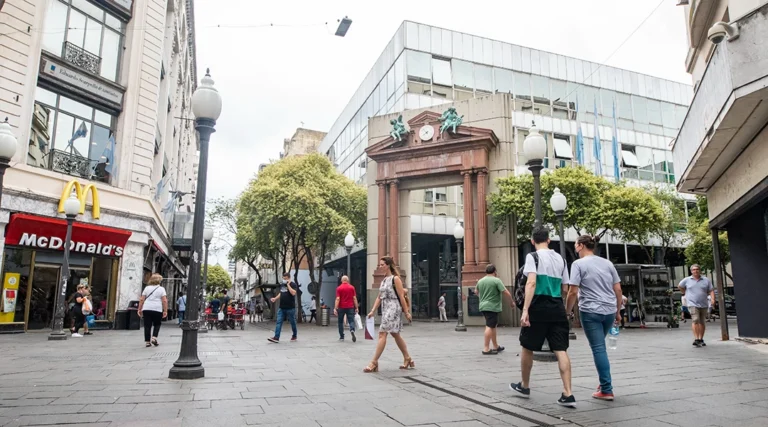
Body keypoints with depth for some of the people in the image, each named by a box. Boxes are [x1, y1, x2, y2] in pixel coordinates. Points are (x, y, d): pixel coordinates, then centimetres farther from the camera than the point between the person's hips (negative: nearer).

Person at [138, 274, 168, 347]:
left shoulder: (147, 288, 10)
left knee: (147, 326, 6)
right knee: (157, 325, 13)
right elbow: (164, 301, -6)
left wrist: (139, 309, 12)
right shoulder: (161, 289, 1)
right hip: (157, 310, -3)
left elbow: (141, 300, 7)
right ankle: (154, 338, -2)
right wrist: (165, 311, -2)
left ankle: (147, 341, 7)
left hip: (146, 309, 3)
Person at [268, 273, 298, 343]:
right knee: (278, 322, -4)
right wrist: (275, 298, 10)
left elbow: (293, 293, -24)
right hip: (281, 308, 6)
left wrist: (288, 285, -19)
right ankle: (276, 338, -7)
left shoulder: (293, 284, -7)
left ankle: (295, 335, 26)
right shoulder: (282, 285, 13)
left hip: (290, 308, -6)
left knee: (292, 322, 8)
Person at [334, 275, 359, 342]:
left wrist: (335, 308, -12)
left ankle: (341, 337, 17)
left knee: (340, 322, 14)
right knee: (351, 321, 0)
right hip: (350, 307, 1)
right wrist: (356, 307, 5)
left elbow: (338, 299, -10)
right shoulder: (352, 287, 2)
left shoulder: (339, 288, -2)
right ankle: (352, 330, -29)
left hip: (341, 307, 0)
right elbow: (354, 298, 0)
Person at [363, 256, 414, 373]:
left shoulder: (395, 279, -9)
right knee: (395, 335, 14)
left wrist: (406, 312, -11)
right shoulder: (384, 280, 14)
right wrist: (373, 311, 8)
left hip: (393, 309, -9)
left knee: (382, 334, -12)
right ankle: (408, 360, 25)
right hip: (385, 310, 9)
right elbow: (379, 297, 14)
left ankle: (374, 363, -10)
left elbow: (401, 297, -11)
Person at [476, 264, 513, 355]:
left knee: (493, 326, 18)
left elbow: (476, 291, 26)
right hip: (492, 307, -8)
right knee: (489, 327, -8)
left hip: (483, 306, 8)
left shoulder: (480, 281, 10)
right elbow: (506, 293, -13)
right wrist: (511, 302, 3)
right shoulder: (496, 280, -10)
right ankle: (486, 349, -11)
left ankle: (496, 346, 27)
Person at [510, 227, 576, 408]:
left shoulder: (533, 257, -5)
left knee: (527, 348, 12)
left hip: (539, 307, -5)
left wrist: (525, 309, -21)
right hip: (558, 308, 5)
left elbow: (531, 283, -17)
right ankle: (567, 394, 0)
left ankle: (524, 386, 27)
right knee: (561, 350, 4)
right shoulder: (561, 259, 13)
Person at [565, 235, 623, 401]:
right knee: (600, 346, 21)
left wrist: (567, 312, 0)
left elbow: (573, 292, -11)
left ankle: (606, 390, 2)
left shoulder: (578, 264, -5)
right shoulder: (607, 263, 11)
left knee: (598, 348, -1)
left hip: (590, 312, -6)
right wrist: (618, 311, 19)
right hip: (610, 311, 6)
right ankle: (604, 383, 25)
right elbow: (618, 290, 11)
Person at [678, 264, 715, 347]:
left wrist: (713, 299, -12)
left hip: (703, 305, 3)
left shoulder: (706, 280, 8)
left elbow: (711, 290, 4)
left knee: (702, 322, 9)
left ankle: (701, 339, 20)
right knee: (695, 320, -17)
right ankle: (696, 339, -20)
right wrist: (686, 294, 16)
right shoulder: (687, 280, 4)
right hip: (692, 304, -3)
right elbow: (679, 286, 20)